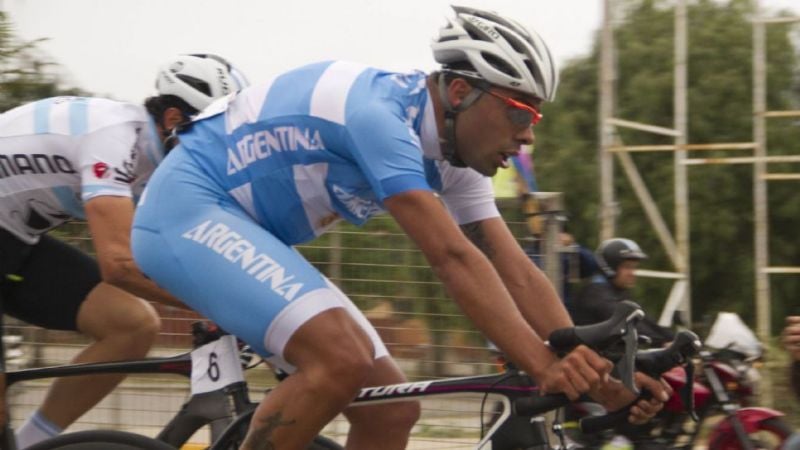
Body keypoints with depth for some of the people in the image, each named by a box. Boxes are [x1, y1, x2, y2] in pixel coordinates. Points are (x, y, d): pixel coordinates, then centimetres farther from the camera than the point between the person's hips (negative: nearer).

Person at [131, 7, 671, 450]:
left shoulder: (451, 156, 2)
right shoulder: (379, 112, -26)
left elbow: (517, 273, -2)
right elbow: (453, 257, -34)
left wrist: (595, 372, -14)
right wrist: (543, 365, -40)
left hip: (250, 234, 10)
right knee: (341, 360, -30)